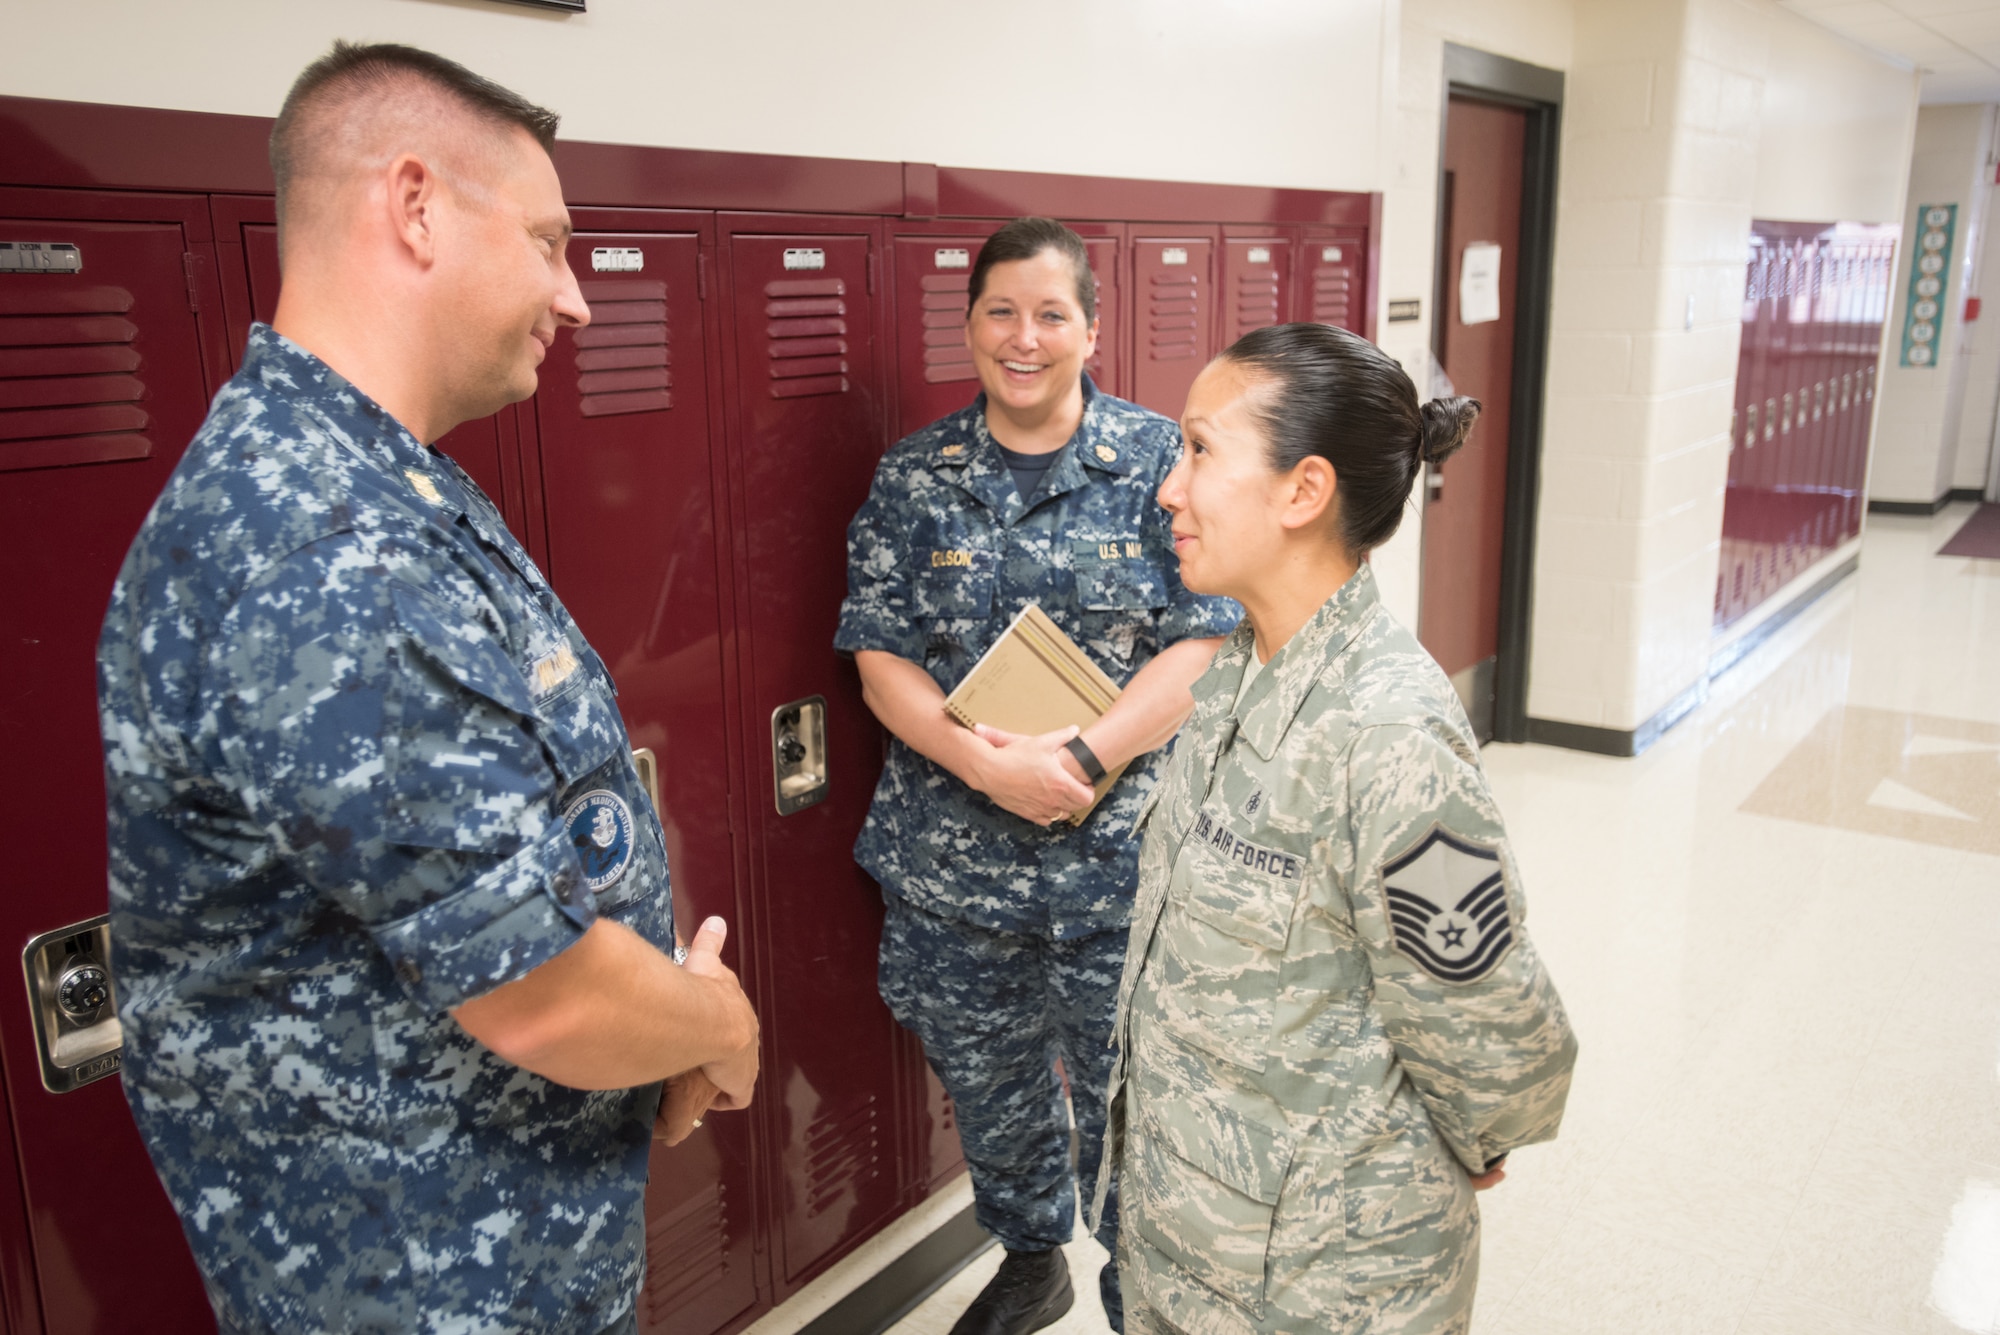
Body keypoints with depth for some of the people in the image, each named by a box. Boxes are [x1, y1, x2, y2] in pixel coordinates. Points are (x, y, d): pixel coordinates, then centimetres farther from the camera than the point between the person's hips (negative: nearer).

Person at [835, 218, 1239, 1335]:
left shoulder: (1159, 460, -3)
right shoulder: (915, 476, 2)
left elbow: (1205, 641, -8)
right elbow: (880, 652, -2)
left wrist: (1080, 759, -20)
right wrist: (985, 763, -18)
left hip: (1122, 857, -2)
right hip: (953, 861, 3)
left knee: (1128, 1104, 10)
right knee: (989, 1088, 20)